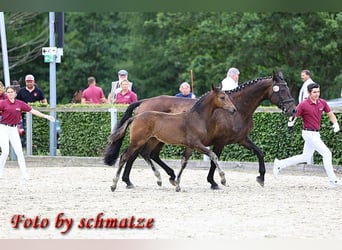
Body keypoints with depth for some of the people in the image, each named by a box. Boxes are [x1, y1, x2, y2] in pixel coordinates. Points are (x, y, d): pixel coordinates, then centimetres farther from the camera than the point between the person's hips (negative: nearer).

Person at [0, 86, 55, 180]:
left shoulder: (20, 104, 4)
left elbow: (32, 111, 7)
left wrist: (45, 116, 6)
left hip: (14, 129, 3)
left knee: (19, 151, -1)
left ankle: (24, 174, 0)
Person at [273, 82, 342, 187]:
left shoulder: (322, 103, 2)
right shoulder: (303, 105, -15)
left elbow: (330, 114, 12)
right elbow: (295, 115, -16)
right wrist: (291, 122, -39)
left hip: (316, 134, 8)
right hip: (309, 134, -8)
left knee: (305, 157, 18)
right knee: (327, 153, -11)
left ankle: (280, 164, 28)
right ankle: (333, 180, -3)